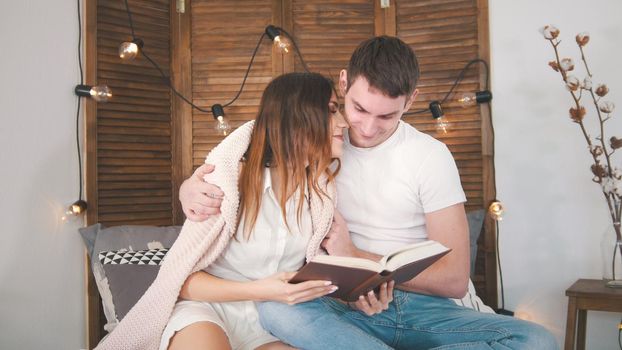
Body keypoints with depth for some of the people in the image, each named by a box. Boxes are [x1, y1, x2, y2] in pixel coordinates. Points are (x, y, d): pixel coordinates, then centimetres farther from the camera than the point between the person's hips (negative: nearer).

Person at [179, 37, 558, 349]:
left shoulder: (430, 156, -1)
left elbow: (455, 279, -4)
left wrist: (356, 257, -12)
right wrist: (191, 188, -12)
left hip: (422, 308, 1)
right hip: (342, 308, 0)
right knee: (274, 306, -32)